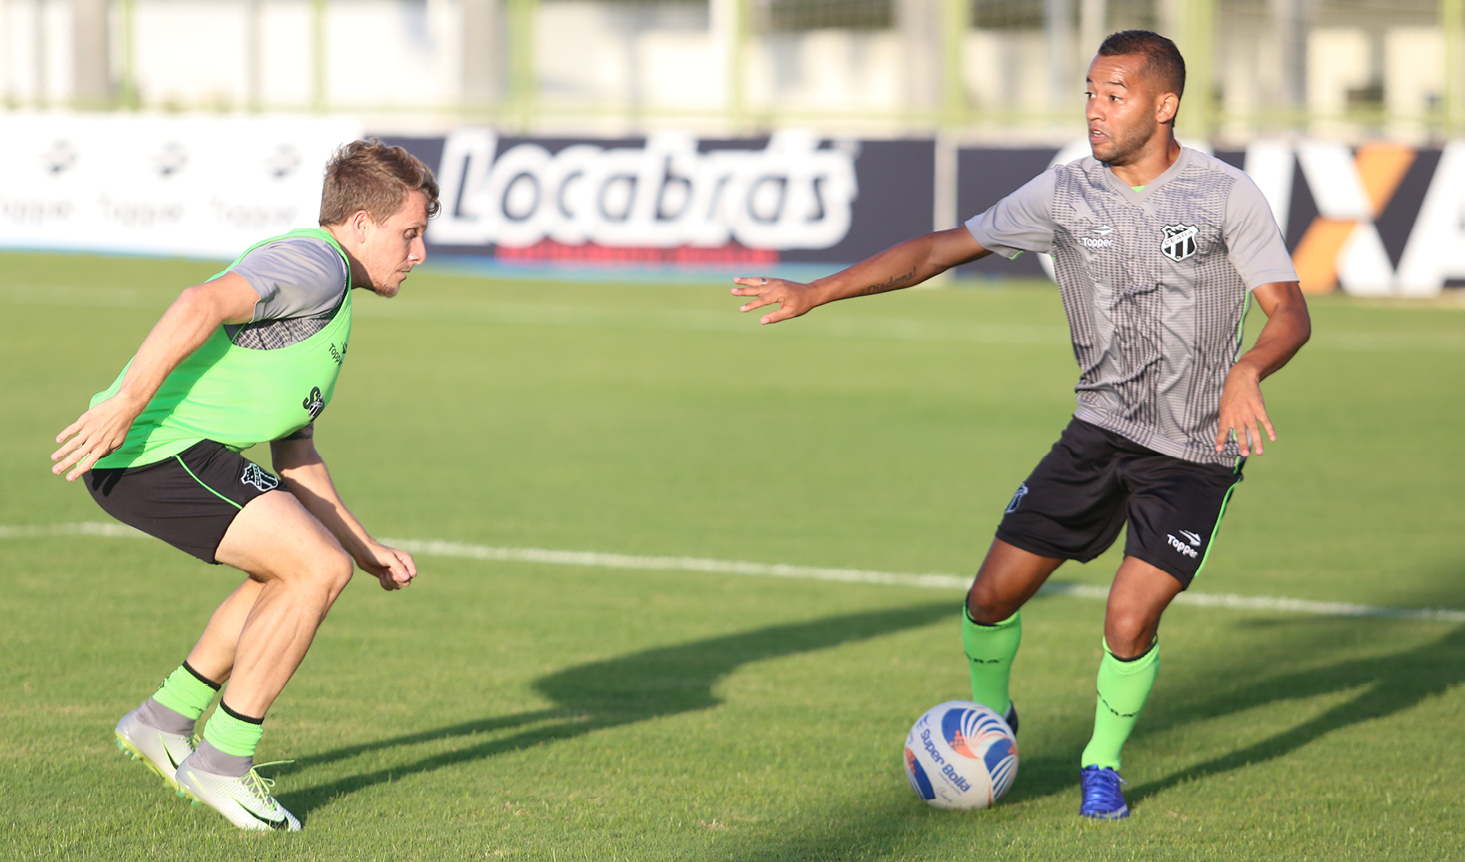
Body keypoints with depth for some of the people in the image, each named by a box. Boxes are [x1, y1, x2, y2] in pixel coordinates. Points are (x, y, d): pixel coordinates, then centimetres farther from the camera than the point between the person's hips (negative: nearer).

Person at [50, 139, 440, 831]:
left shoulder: (329, 312, 25)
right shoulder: (317, 263, -9)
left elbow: (295, 456, 29)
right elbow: (202, 305, -26)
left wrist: (366, 550, 24)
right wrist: (126, 403, -32)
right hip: (160, 445, -11)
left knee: (298, 571, 20)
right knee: (317, 570, -14)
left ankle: (165, 722, 24)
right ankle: (221, 763, -5)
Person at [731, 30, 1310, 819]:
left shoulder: (1227, 197, -10)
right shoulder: (1068, 192, -2)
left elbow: (1290, 314, -11)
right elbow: (942, 249, 1)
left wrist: (1246, 372, -33)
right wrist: (816, 292, -5)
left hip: (1196, 454, -3)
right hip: (1099, 429, 3)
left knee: (1129, 621, -16)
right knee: (993, 594, -2)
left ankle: (1102, 763, 11)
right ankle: (990, 718, 29)